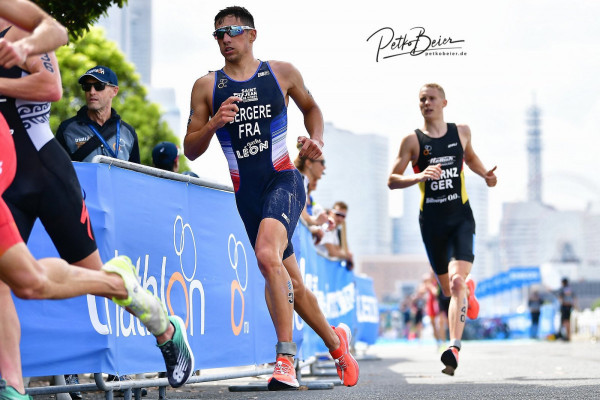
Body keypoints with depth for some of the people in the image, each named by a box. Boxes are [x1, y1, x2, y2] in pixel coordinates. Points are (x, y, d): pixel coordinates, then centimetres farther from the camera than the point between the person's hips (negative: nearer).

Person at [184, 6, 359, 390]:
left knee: (267, 254, -31)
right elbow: (190, 151, 5)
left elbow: (311, 107, 22)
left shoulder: (282, 73, 4)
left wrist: (316, 140, 3)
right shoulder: (207, 86, 5)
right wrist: (213, 125, -14)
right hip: (246, 194, 4)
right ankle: (336, 341, 34)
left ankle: (286, 359, -31)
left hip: (283, 180, -4)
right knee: (290, 281, 10)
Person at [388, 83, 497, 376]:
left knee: (457, 280, -21)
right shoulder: (412, 140, -1)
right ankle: (468, 290, 50)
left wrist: (485, 174, 8)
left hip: (461, 217, -1)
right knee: (448, 289, 12)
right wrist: (419, 176, -21)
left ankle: (454, 348, -27)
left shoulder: (461, 132, 6)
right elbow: (392, 180, -3)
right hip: (431, 221, 1)